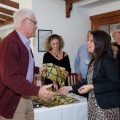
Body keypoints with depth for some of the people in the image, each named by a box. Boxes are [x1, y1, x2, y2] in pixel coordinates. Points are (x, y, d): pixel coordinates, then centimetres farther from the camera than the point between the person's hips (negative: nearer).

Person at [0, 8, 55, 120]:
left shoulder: (24, 42, 11)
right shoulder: (10, 43, -22)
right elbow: (10, 77, -30)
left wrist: (38, 70, 18)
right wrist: (37, 91, -34)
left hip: (25, 97, 10)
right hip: (11, 101, -9)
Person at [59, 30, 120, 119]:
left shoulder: (107, 60, -15)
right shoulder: (94, 60, 9)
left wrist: (92, 87, -21)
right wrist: (70, 88, 14)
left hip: (107, 107, -7)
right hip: (94, 105, 7)